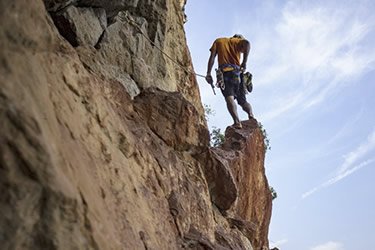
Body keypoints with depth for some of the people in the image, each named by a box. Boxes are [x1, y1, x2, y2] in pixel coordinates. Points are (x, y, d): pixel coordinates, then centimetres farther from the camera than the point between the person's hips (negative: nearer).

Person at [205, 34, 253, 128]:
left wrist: (208, 73, 4)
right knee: (242, 100, 13)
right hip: (237, 74, 2)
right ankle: (250, 114, -17)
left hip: (224, 72, -2)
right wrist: (244, 62, -9)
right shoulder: (238, 41, 23)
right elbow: (246, 43, -3)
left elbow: (212, 57, 11)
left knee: (229, 98, -21)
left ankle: (237, 121, -42)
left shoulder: (218, 41, 26)